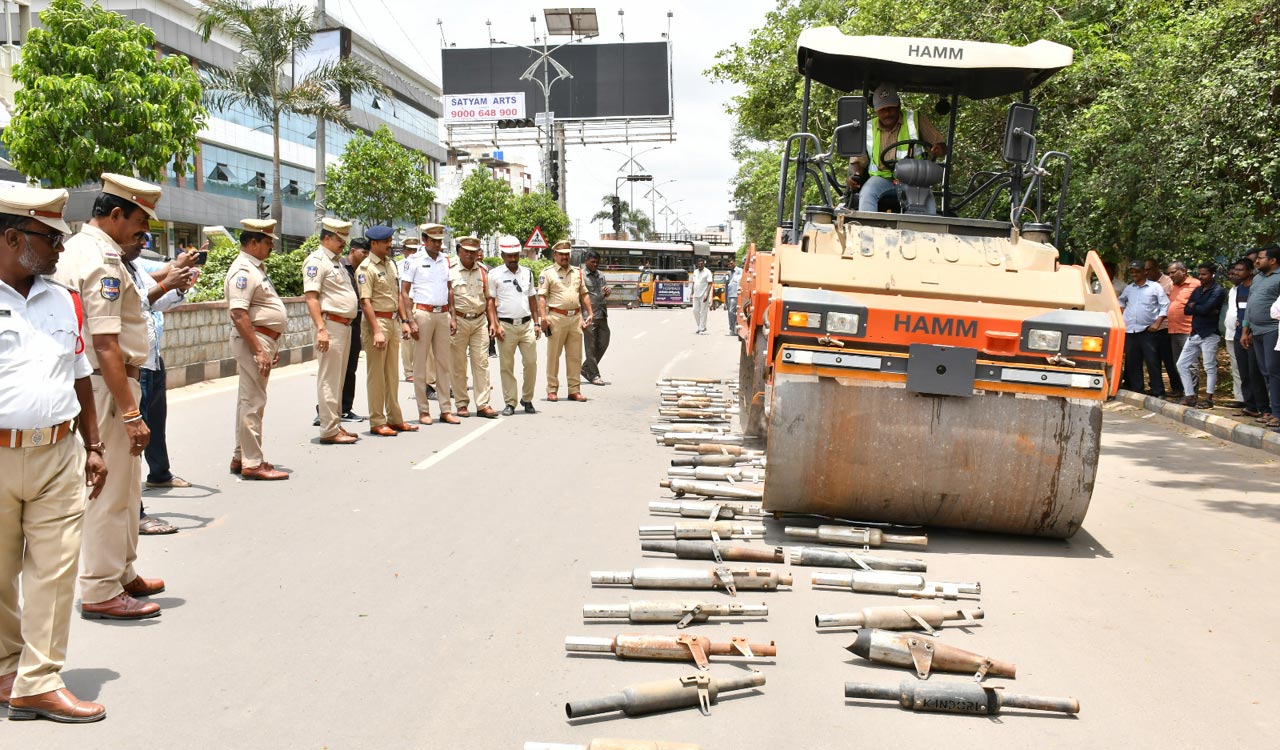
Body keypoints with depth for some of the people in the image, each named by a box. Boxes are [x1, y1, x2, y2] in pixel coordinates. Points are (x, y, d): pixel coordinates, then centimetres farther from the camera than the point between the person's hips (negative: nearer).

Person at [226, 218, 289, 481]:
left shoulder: (256, 268, 17)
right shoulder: (243, 270, -15)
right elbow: (239, 314, -23)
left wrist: (272, 345, 22)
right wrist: (259, 350, -25)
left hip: (264, 339, 11)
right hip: (253, 340, -11)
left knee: (249, 400, 15)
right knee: (253, 402, -7)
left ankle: (240, 458, 24)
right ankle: (252, 464, -2)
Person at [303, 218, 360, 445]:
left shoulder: (337, 261, 20)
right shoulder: (317, 260, -9)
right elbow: (311, 297, -18)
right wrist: (321, 329, -25)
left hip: (345, 325, 10)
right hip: (331, 324, -10)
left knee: (338, 379, 14)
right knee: (329, 379, -7)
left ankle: (336, 425, 22)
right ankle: (329, 431, -4)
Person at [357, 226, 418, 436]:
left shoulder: (391, 264, 14)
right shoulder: (366, 268, -12)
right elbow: (365, 302, -17)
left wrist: (404, 320, 14)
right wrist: (376, 331, -22)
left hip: (393, 322, 8)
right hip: (376, 322, -8)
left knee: (392, 373, 13)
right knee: (376, 374, -2)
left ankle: (394, 419, 21)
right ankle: (377, 422, 4)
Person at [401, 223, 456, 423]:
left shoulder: (445, 260, 12)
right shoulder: (414, 260, -4)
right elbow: (404, 292, -5)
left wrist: (452, 316, 12)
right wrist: (410, 320, -12)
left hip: (443, 314, 5)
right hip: (423, 313, -5)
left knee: (444, 362, 7)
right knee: (421, 363, 0)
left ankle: (446, 410, 12)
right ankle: (423, 411, 7)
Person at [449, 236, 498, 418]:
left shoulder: (483, 271, 12)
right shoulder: (451, 271, -1)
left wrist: (492, 322, 11)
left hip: (480, 321, 3)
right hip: (458, 320, -3)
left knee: (482, 363, 0)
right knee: (458, 365, 3)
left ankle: (483, 404, 2)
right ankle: (462, 404, 12)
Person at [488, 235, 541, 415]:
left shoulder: (527, 273, 12)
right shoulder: (495, 275, 0)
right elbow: (490, 302, -1)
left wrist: (536, 323, 11)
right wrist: (496, 325, -9)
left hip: (527, 324, 3)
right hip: (506, 325, -3)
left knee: (531, 363, 1)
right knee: (506, 366, 1)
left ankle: (527, 400, 15)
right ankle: (509, 403, 9)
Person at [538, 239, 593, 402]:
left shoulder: (577, 272, 18)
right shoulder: (547, 273, 2)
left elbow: (584, 294, 22)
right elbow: (542, 296, -5)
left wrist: (590, 313, 12)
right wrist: (543, 317, -15)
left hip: (576, 317, 5)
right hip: (557, 317, -5)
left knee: (575, 356, 5)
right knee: (553, 355, -1)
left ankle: (575, 390, 11)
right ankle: (552, 390, 5)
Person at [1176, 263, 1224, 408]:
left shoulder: (1217, 291, -8)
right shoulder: (1197, 290, 14)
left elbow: (1205, 309, -20)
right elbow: (1187, 310, 4)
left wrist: (1194, 307, -2)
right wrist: (1201, 309, -11)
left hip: (1209, 335, -8)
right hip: (1194, 334, 8)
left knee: (1210, 367, -2)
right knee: (1182, 364, 5)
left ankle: (1208, 398, 5)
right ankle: (1190, 396, 11)